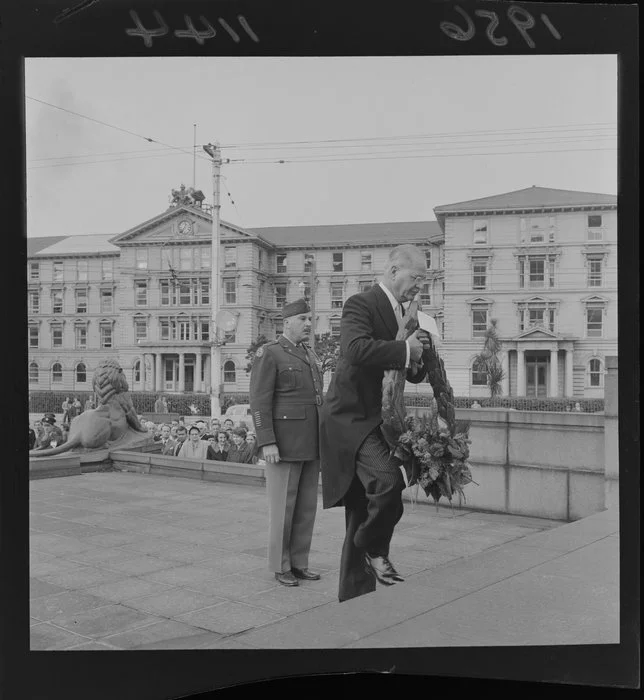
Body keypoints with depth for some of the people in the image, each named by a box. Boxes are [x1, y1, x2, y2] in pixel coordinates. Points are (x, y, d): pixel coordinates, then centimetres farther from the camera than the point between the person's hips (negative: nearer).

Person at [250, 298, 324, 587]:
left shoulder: (308, 355, 16)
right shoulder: (268, 353, -9)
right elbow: (259, 402, -14)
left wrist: (323, 440, 17)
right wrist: (267, 443, -21)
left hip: (310, 444, 8)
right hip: (283, 442, -8)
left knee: (306, 505, 9)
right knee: (283, 506, -1)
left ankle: (299, 563, 20)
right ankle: (281, 567, 12)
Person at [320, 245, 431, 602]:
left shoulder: (401, 314, 16)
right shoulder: (360, 304, -11)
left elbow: (411, 374, 22)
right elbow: (356, 349, -32)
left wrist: (417, 361, -1)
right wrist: (405, 350, -22)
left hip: (377, 421, 9)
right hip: (350, 417, -9)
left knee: (363, 515, 12)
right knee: (388, 478, -31)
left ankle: (354, 596, 23)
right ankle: (374, 549, -4)